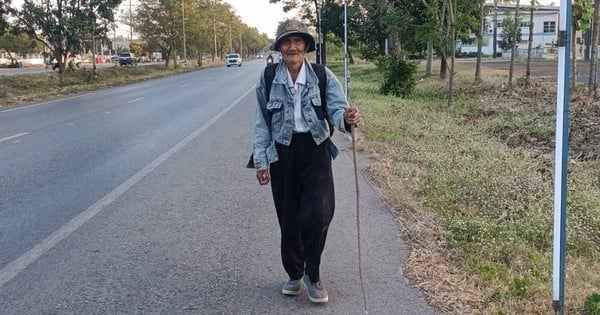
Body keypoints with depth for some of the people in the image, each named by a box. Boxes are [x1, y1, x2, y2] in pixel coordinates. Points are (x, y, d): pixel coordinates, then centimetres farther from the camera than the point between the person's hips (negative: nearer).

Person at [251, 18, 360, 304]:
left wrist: (346, 118, -38)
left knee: (319, 213, -13)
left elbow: (337, 108, -13)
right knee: (288, 217, 10)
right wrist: (261, 162, 0)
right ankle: (294, 274, 30)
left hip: (316, 150, -1)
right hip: (282, 152, 1)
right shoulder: (268, 79, -1)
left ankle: (312, 274, 12)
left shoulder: (323, 76, -4)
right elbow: (261, 123, 3)